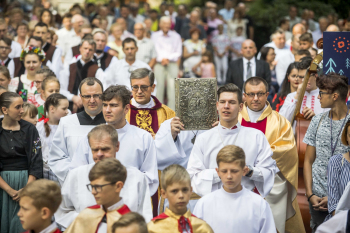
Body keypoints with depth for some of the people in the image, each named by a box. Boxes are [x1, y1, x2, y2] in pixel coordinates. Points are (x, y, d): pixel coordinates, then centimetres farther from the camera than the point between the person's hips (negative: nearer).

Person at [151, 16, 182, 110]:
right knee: (159, 87, -5)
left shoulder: (176, 36, 11)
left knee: (172, 87, -8)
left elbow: (178, 53, 8)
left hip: (172, 64, 0)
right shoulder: (155, 35, 11)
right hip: (159, 64, 0)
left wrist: (168, 58, -8)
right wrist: (161, 59, -11)